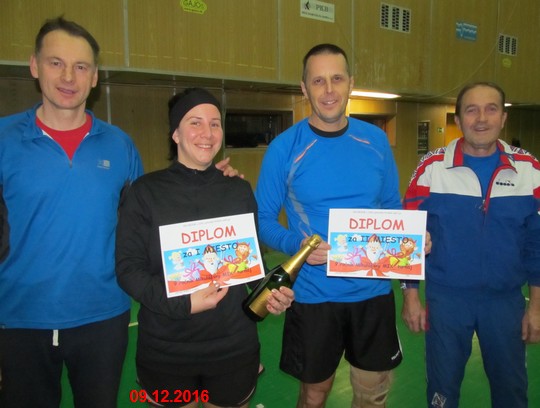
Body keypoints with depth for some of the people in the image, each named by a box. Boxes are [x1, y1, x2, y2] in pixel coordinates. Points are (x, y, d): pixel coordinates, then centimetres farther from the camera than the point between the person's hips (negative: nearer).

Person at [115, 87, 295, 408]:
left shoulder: (240, 191, 3)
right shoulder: (145, 192, -5)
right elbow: (128, 267, -9)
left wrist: (271, 292, -10)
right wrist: (183, 303, -22)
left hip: (234, 347, 2)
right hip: (165, 351, -1)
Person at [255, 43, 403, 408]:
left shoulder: (376, 140, 0)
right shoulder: (284, 148, -9)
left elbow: (392, 208, 10)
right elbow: (263, 220, -4)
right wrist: (298, 245, -23)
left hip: (374, 292, 3)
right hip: (314, 294, -2)